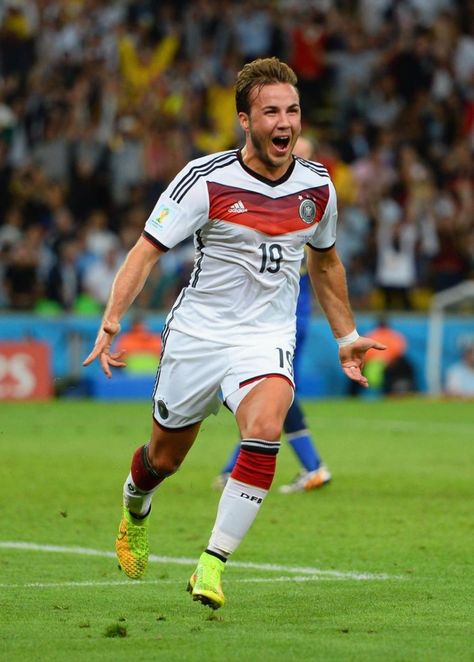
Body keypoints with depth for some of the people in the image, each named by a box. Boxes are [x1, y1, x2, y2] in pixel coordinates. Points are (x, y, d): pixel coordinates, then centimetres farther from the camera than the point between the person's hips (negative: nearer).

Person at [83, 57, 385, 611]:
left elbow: (324, 262, 19)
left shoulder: (318, 186, -1)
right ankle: (135, 507, 52)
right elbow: (147, 250, -12)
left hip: (266, 340, 1)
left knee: (265, 427, -29)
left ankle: (212, 564, -23)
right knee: (166, 456, 13)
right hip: (196, 334, -1)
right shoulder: (206, 179, -13)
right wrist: (110, 323, -23)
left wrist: (346, 336, 23)